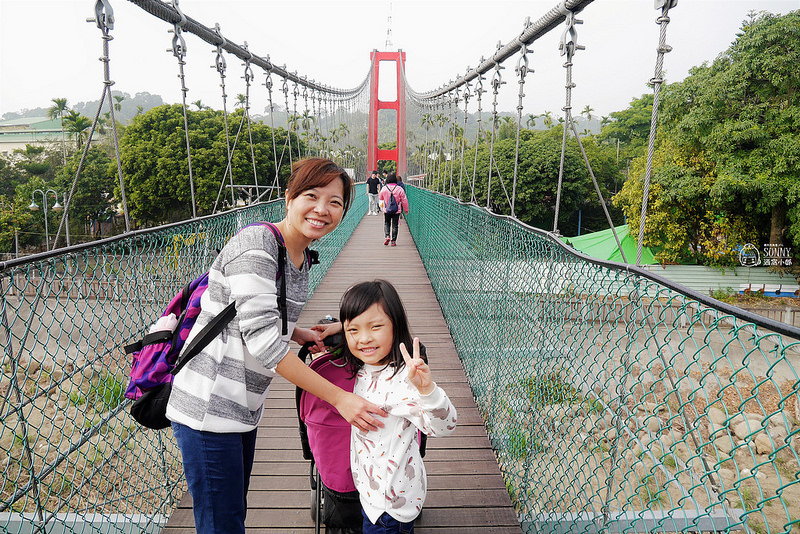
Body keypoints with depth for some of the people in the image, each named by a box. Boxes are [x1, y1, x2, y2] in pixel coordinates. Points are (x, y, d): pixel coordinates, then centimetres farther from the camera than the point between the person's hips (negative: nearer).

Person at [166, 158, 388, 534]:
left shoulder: (300, 257, 7)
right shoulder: (256, 244, -21)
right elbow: (260, 337, -28)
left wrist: (303, 335, -1)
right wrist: (338, 397, -27)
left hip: (243, 404, 9)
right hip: (208, 406, -9)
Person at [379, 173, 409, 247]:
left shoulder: (384, 188, -5)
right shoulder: (399, 189, -9)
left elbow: (380, 197, 13)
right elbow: (404, 200, -4)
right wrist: (406, 209, 8)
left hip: (386, 210, 1)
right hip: (397, 211, -1)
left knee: (386, 223, 18)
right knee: (395, 225, 7)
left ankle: (387, 236, -4)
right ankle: (393, 241, 7)